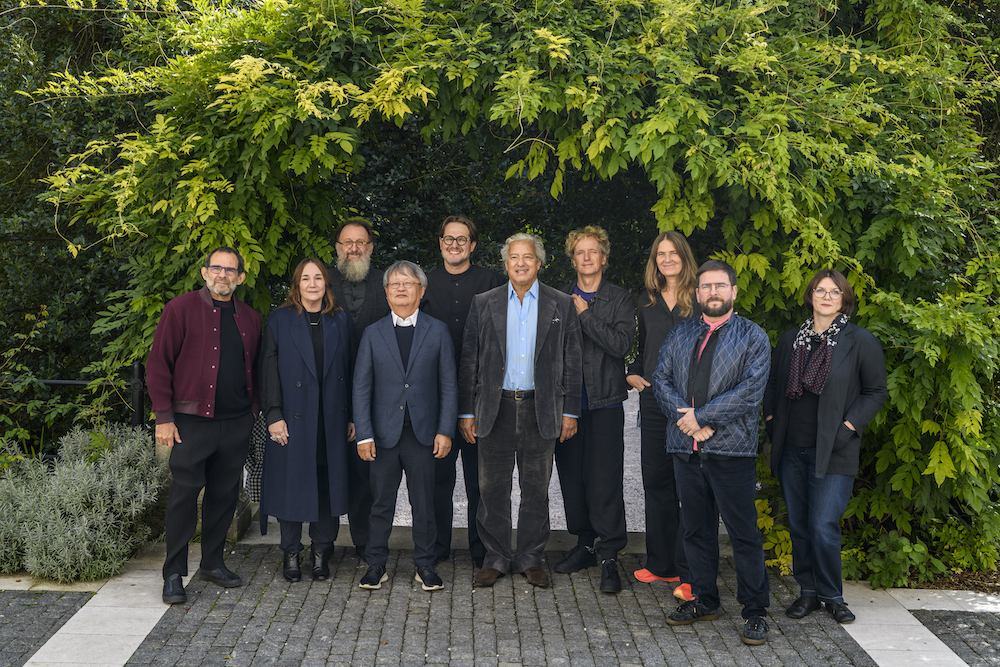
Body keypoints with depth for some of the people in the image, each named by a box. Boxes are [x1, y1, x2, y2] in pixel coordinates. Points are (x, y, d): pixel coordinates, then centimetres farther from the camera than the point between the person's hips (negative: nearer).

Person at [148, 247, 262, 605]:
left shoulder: (249, 318, 12)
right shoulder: (180, 309, -3)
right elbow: (158, 363, -4)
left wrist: (254, 408, 9)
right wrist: (164, 417, -9)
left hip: (237, 422, 5)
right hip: (193, 420, -5)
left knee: (225, 493, 11)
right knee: (185, 494, -3)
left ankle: (212, 562, 25)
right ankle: (173, 574, 6)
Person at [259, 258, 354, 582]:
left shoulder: (340, 321, 8)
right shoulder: (279, 321, 2)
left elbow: (349, 370, 8)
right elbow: (269, 371, -2)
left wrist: (352, 417, 4)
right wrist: (273, 416, -10)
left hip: (331, 419, 2)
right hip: (293, 419, -2)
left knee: (328, 483, 5)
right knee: (291, 483, 3)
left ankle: (321, 552, 19)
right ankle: (291, 553, 17)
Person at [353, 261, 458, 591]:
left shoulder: (437, 331, 4)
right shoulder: (373, 334, 5)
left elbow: (449, 385, 3)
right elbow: (361, 387, 3)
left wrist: (445, 430, -4)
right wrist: (364, 434, -4)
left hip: (423, 433, 0)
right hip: (384, 433, 0)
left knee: (424, 502, 6)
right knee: (381, 502, 7)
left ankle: (425, 564, 19)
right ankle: (376, 564, 19)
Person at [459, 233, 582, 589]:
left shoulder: (562, 305, 5)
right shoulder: (484, 303, 5)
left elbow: (571, 362, 5)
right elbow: (469, 361, 5)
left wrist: (570, 412, -1)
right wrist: (467, 412, 0)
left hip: (541, 409, 0)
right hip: (495, 409, 0)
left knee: (536, 488, 7)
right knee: (493, 487, 4)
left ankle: (530, 557, 20)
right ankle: (495, 557, 17)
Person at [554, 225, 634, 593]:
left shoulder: (620, 299, 3)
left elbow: (621, 344, -11)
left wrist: (584, 314, -9)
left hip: (605, 401, -3)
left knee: (605, 480, -7)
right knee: (572, 475, 8)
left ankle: (609, 556, -1)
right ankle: (586, 543, 22)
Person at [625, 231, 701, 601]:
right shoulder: (647, 300, 14)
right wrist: (633, 373, 10)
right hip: (654, 400, 5)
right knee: (655, 481, 10)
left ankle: (690, 573, 2)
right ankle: (661, 564, 21)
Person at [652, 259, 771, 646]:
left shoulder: (753, 338, 1)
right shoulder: (680, 335, 15)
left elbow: (750, 390, -10)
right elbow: (661, 379, 6)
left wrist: (701, 416, -13)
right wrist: (687, 419, -10)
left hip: (732, 449, -4)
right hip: (686, 449, 4)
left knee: (743, 531, -2)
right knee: (696, 528, 12)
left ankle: (754, 610, 8)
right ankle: (704, 600, 25)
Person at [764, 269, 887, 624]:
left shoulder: (861, 341, -2)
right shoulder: (790, 339, 11)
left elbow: (875, 392, 0)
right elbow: (773, 383, 22)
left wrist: (848, 427, -9)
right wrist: (771, 419, 9)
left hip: (833, 452, -4)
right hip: (791, 450, 5)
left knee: (823, 527, -8)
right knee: (798, 525, 8)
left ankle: (832, 596, 11)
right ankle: (808, 592, 22)